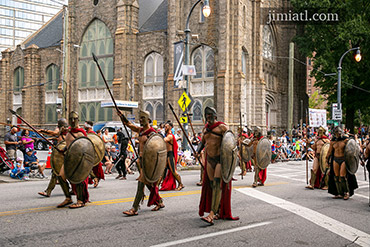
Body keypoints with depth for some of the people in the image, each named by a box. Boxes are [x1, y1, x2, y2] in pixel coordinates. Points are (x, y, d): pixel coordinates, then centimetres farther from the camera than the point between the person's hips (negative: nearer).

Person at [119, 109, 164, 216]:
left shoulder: (151, 132, -13)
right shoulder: (140, 130, 11)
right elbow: (129, 124, 22)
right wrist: (122, 116, 11)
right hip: (141, 159, 9)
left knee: (141, 184, -9)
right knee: (149, 184, 16)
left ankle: (134, 209, -7)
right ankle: (159, 202, 30)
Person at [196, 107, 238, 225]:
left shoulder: (222, 127, -10)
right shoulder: (205, 128, 10)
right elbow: (202, 142, 20)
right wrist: (198, 151, 3)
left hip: (221, 159, -7)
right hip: (210, 159, 7)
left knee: (217, 185, -13)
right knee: (212, 185, 8)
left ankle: (211, 215, -19)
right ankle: (220, 212, 21)